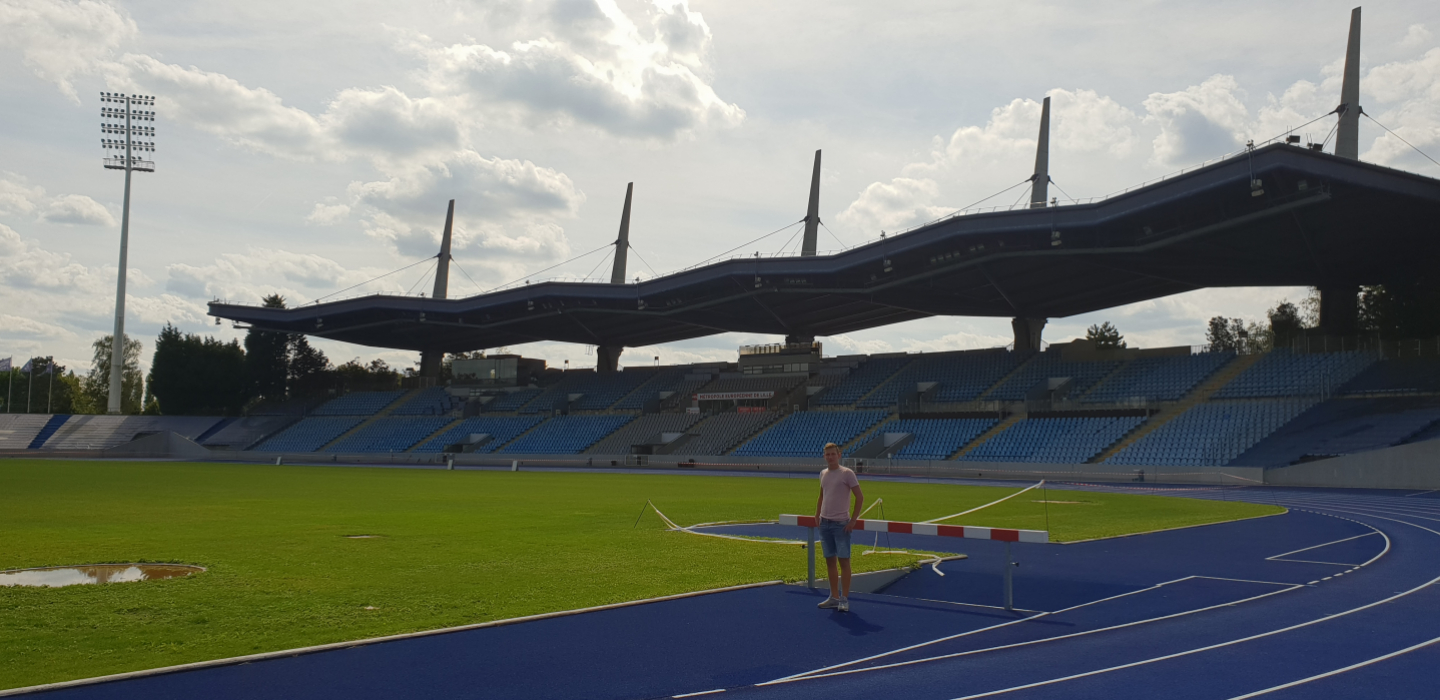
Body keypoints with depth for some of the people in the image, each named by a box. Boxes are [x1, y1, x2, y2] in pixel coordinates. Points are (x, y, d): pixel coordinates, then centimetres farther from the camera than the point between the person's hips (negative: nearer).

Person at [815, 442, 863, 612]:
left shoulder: (847, 474, -7)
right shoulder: (823, 473, 12)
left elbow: (860, 497, -8)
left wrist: (853, 520, -11)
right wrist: (817, 515, 13)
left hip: (841, 524, -6)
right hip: (825, 523, 6)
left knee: (843, 560, -5)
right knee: (830, 561, 8)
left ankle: (844, 599, -1)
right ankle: (834, 597, 15)